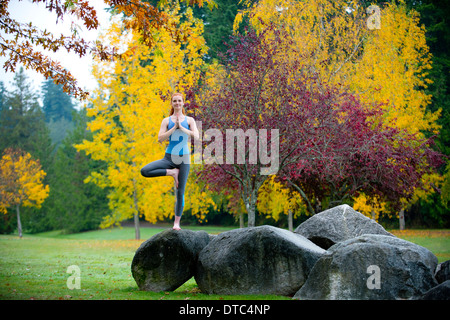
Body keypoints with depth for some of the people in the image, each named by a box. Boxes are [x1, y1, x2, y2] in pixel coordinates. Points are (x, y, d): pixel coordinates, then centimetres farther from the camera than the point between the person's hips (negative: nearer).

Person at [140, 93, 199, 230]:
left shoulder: (189, 120, 6)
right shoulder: (167, 121, 6)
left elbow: (196, 136, -8)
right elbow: (160, 138, -6)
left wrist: (181, 128, -13)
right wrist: (174, 128, -12)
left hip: (184, 158, -1)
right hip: (169, 158, 1)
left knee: (180, 192, 0)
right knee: (144, 171, -22)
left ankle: (177, 223, 9)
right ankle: (172, 172, -6)